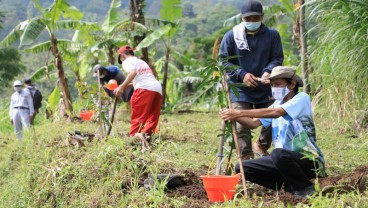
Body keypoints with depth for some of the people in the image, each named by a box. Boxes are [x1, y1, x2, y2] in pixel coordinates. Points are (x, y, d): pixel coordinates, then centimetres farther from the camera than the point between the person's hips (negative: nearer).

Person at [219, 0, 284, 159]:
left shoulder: (272, 35, 0)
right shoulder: (231, 35, -4)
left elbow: (278, 58, 3)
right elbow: (224, 60, -3)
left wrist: (268, 71, -19)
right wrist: (242, 74, -17)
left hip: (265, 89, 2)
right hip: (240, 89, -2)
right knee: (241, 125, -9)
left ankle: (262, 146, 36)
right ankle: (246, 159, -1)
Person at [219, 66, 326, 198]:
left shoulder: (302, 98, -10)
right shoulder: (277, 104, 13)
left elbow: (276, 112, -27)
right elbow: (254, 123, 1)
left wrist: (240, 113, -31)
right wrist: (235, 116, -19)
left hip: (309, 159, -7)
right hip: (285, 158, 7)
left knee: (278, 154, -39)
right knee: (241, 168, -2)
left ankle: (306, 188, -12)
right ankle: (289, 185, 5)